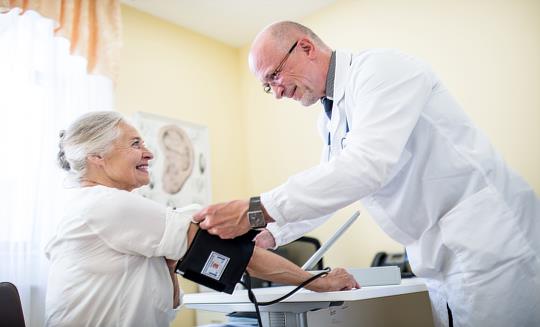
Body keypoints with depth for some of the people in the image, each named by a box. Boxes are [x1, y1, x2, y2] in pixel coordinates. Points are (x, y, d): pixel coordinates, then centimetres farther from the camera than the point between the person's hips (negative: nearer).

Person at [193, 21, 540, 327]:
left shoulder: (381, 67, -16)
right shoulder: (331, 120, 11)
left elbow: (367, 164, -30)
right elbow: (328, 188, 20)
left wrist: (257, 211, -31)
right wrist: (270, 235, 8)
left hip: (490, 240, -8)